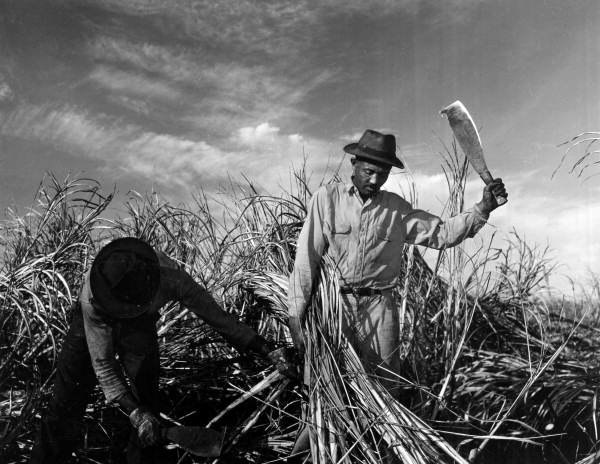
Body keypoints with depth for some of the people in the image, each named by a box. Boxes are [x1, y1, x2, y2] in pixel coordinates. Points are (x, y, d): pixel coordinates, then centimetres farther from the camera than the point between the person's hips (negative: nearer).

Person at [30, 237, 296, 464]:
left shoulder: (169, 276, -37)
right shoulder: (92, 297, -40)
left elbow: (215, 315, -27)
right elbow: (101, 362, -31)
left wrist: (267, 351, -27)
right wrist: (133, 410, -38)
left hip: (140, 327, 2)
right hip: (93, 325, -1)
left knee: (147, 406, -8)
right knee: (66, 405, -5)